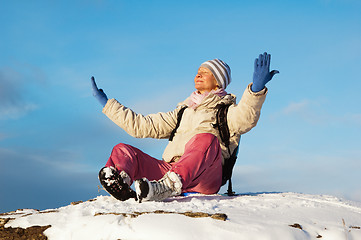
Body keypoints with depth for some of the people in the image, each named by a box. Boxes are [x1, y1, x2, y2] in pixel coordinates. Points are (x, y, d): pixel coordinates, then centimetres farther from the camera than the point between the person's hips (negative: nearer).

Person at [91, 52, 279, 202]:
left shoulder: (226, 110, 16)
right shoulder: (184, 111, 34)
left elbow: (245, 119, -10)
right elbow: (143, 126, 30)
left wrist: (256, 88, -28)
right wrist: (107, 104, 32)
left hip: (204, 177, -5)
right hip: (169, 169, 5)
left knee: (207, 139, -35)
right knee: (122, 150, -8)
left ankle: (169, 186, -58)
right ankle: (120, 181, -43)